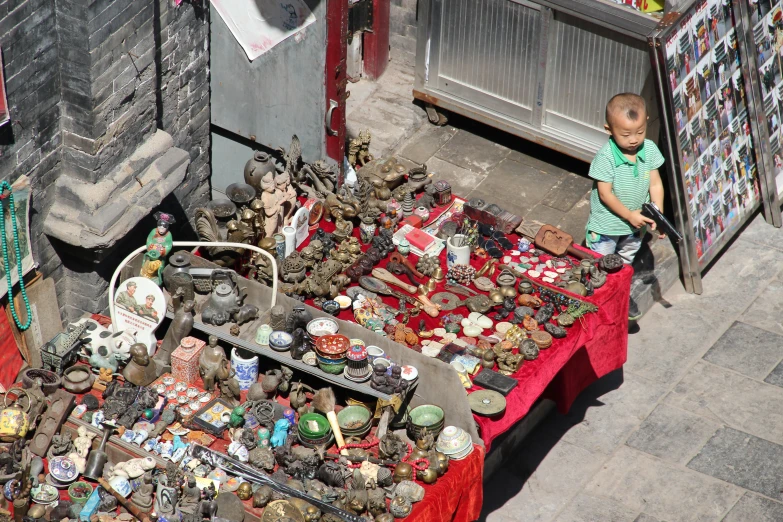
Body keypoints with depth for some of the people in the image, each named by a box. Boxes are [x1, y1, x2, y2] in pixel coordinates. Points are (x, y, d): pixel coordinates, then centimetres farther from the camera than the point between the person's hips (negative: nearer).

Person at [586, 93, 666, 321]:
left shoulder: (649, 150, -12)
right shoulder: (606, 157, -27)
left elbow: (655, 184, -6)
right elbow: (605, 194, -23)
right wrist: (629, 215, -24)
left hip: (635, 225, 5)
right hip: (606, 225, -5)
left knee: (625, 263, 28)